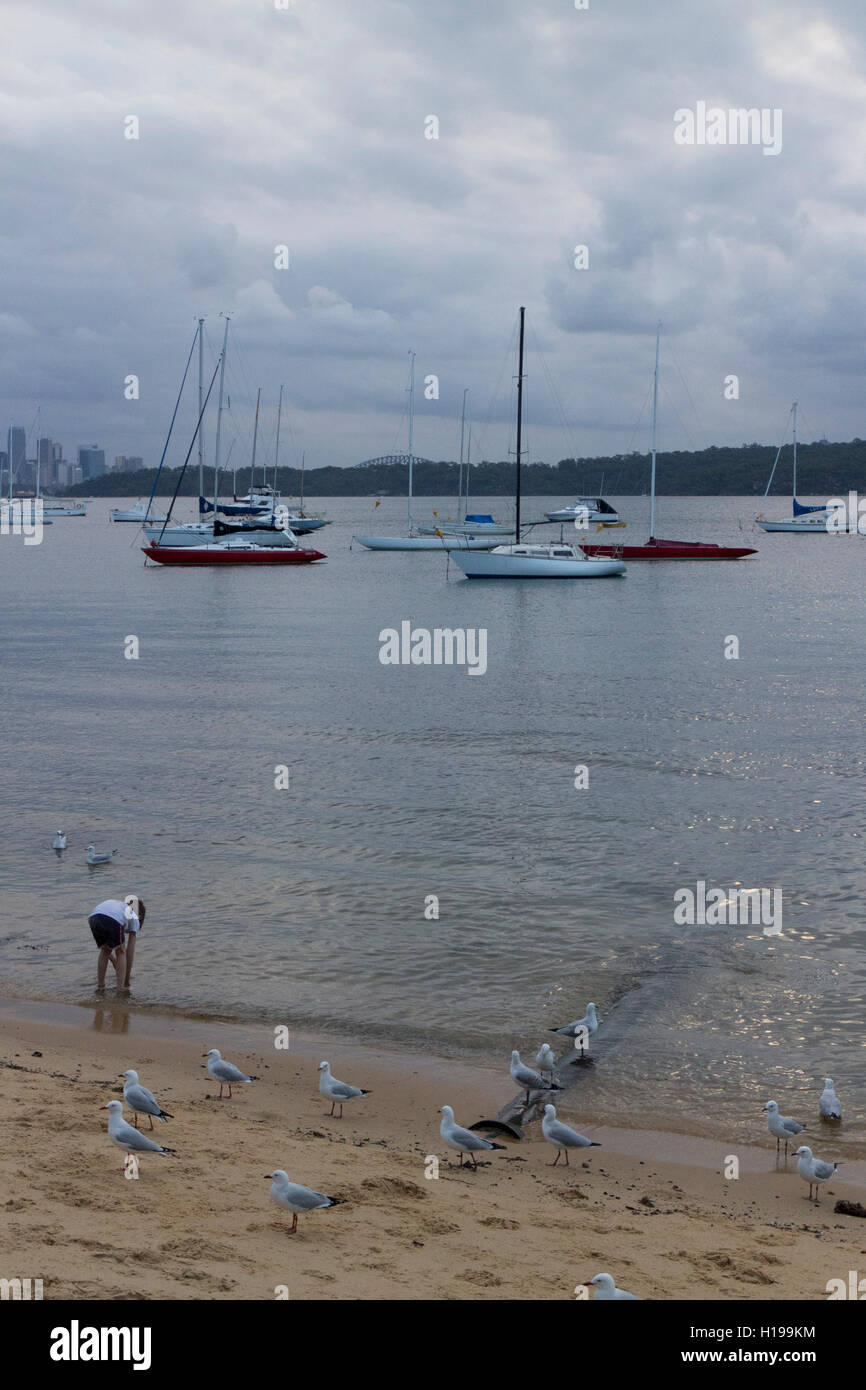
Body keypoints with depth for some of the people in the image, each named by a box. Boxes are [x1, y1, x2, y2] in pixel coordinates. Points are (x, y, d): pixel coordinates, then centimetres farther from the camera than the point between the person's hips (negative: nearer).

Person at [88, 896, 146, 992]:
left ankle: (100, 985, 31)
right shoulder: (135, 919, 32)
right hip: (114, 921, -4)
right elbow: (130, 952, 30)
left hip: (94, 918, 4)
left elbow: (105, 948, 48)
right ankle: (121, 988, 17)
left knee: (105, 950, 32)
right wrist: (127, 981, 37)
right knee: (120, 952, 23)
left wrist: (116, 965, 57)